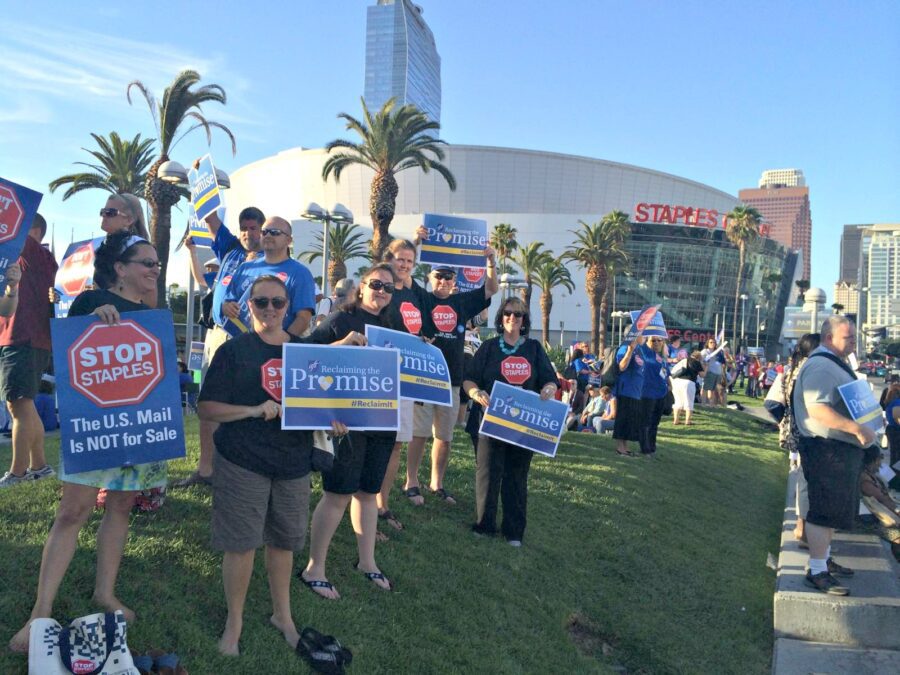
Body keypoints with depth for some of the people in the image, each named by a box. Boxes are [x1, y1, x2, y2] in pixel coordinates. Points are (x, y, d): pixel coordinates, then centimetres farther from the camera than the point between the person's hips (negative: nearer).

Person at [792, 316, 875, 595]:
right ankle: (817, 572, 3)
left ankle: (824, 559, 35)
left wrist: (860, 430, 16)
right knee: (825, 512, -5)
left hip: (843, 449, 11)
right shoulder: (821, 366, -20)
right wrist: (857, 428, -32)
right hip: (827, 450, -11)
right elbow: (817, 408, -32)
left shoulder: (834, 363, 16)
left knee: (836, 509, 21)